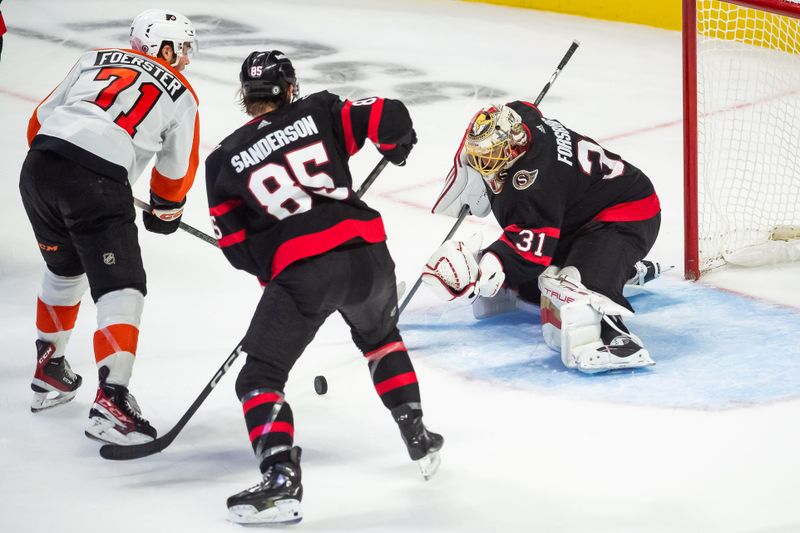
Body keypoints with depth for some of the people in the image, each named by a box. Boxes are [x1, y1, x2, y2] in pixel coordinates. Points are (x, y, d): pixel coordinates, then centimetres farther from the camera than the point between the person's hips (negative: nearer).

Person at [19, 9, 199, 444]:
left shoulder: (96, 60, 23)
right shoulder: (180, 96, 14)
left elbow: (41, 119, 22)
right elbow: (176, 171, 23)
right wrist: (165, 212, 42)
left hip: (38, 164, 5)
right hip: (98, 184, -5)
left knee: (64, 270, 29)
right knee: (122, 289, -2)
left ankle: (49, 373, 41)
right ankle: (110, 401, -18)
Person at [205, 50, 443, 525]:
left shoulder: (225, 159, 11)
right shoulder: (320, 113, 11)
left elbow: (234, 242, 11)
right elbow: (388, 116, 3)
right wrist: (398, 146, 26)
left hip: (299, 271, -3)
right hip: (366, 253, 3)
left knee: (260, 377, 5)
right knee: (381, 338, 34)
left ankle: (281, 480, -15)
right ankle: (419, 439, 34)